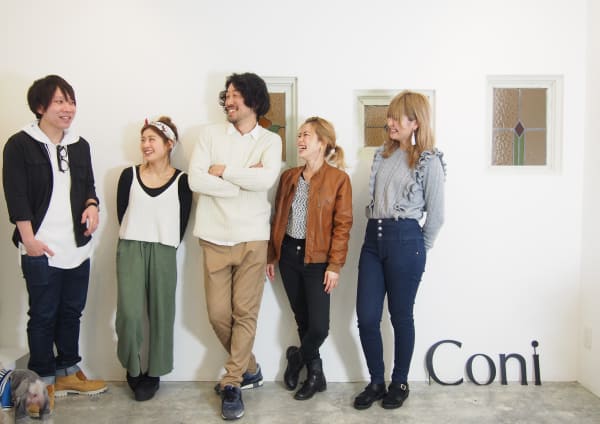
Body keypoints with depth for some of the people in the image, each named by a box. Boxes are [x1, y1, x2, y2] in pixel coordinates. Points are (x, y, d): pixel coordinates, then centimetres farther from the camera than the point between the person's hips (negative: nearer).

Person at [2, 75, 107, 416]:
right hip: (41, 249, -5)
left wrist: (92, 205, -3)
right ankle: (43, 380, 19)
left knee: (72, 312, 14)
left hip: (78, 247, 6)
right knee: (43, 316, 5)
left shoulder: (80, 145, 12)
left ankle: (68, 372, 29)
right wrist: (29, 239, -15)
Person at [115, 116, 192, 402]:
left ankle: (153, 373, 21)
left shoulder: (181, 181, -1)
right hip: (130, 249, 1)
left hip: (164, 253, 0)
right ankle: (132, 368, 15)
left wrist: (162, 246, 0)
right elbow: (122, 214, 7)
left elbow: (181, 224, 1)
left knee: (161, 313, 5)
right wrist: (138, 241, 4)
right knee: (129, 312, -9)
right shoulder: (129, 175, 4)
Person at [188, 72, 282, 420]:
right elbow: (195, 180, -9)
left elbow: (267, 178, -18)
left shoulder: (271, 140, 2)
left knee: (246, 313, 2)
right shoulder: (210, 133, 4)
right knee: (218, 314, 5)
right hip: (215, 237, 2)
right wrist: (245, 180, -11)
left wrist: (223, 171, -11)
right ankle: (249, 369, 29)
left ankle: (232, 384, 16)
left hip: (252, 238, -1)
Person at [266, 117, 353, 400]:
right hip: (288, 255, 5)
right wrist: (271, 256, 10)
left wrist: (335, 265, -13)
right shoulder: (288, 177, 8)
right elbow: (278, 218, 11)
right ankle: (316, 374, 29)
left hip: (317, 259, -4)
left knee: (319, 325, -5)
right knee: (301, 319, 12)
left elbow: (342, 225, -9)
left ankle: (297, 358, 26)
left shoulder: (338, 179, -7)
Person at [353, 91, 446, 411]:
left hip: (404, 240, -6)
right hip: (373, 237, 6)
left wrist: (418, 250, 4)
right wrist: (374, 230, 17)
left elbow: (436, 215, -2)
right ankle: (376, 382, 23)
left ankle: (400, 383, 26)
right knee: (366, 318, 5)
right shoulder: (383, 154, 12)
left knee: (400, 317, 7)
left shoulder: (429, 161, -6)